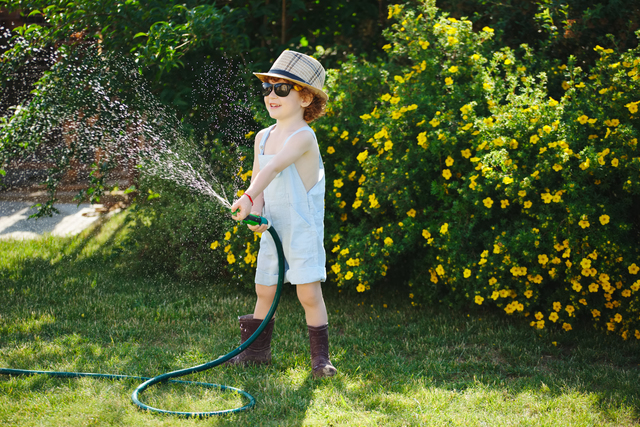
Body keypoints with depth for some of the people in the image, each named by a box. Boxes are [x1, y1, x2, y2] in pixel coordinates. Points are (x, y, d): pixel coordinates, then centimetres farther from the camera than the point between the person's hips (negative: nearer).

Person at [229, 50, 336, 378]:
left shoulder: (303, 136, -16)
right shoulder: (263, 137, 8)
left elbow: (275, 167, -31)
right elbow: (258, 177, 9)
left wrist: (248, 197, -44)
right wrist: (256, 214, -10)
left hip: (304, 230, -6)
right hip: (272, 229, 7)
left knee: (309, 293, -7)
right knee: (264, 291, 13)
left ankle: (320, 357, 4)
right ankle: (256, 350, 28)